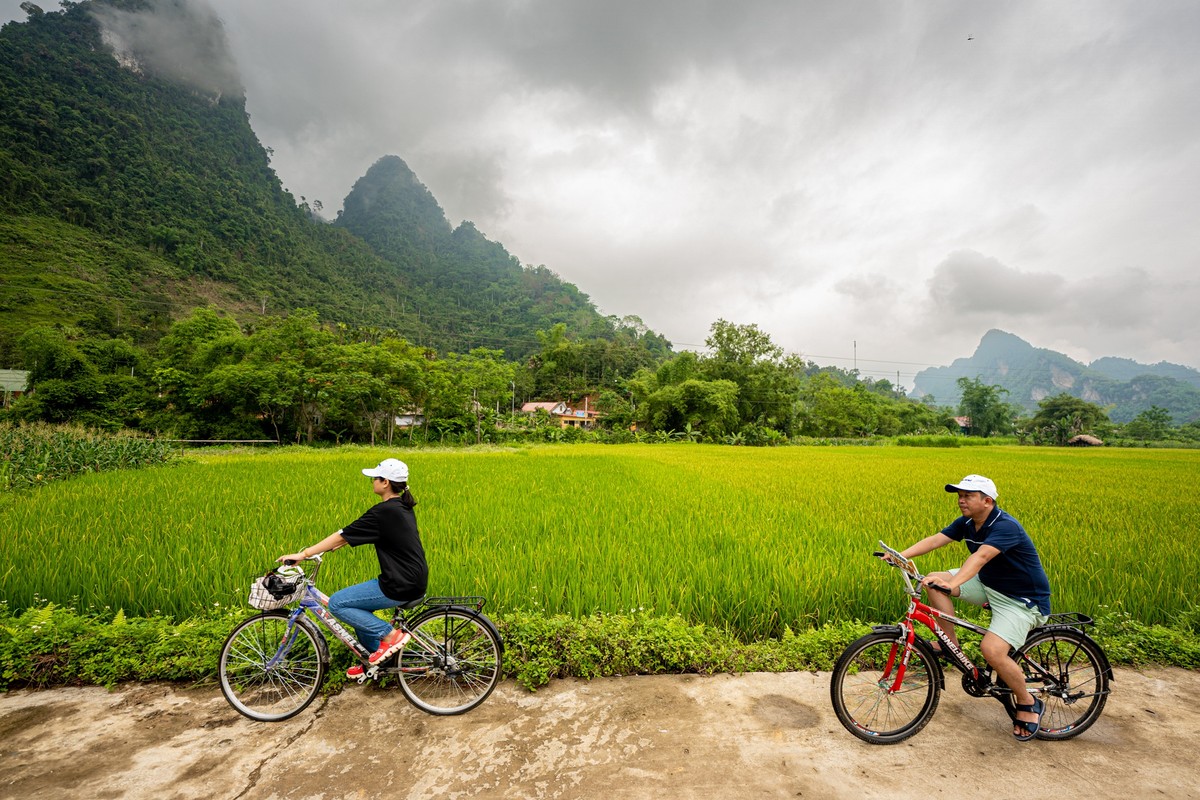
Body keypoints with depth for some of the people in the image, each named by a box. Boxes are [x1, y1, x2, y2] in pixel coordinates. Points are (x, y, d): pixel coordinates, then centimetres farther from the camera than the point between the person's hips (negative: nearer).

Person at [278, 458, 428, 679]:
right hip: (414, 580, 9)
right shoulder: (401, 507, 10)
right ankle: (373, 659, 34)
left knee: (336, 603, -1)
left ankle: (389, 635, 0)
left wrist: (304, 554, -6)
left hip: (401, 586, -9)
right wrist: (334, 545, 18)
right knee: (359, 608, 24)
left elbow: (343, 535, -13)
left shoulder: (384, 511, -18)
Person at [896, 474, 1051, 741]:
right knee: (934, 581, -10)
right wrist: (901, 555, -28)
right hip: (988, 584, 8)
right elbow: (935, 539, -13)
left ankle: (1028, 704, 6)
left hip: (1022, 599, -8)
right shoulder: (967, 523, -3)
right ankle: (950, 642, 4)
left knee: (992, 650, -23)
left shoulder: (1006, 527, -27)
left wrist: (952, 584, -57)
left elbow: (981, 556, -43)